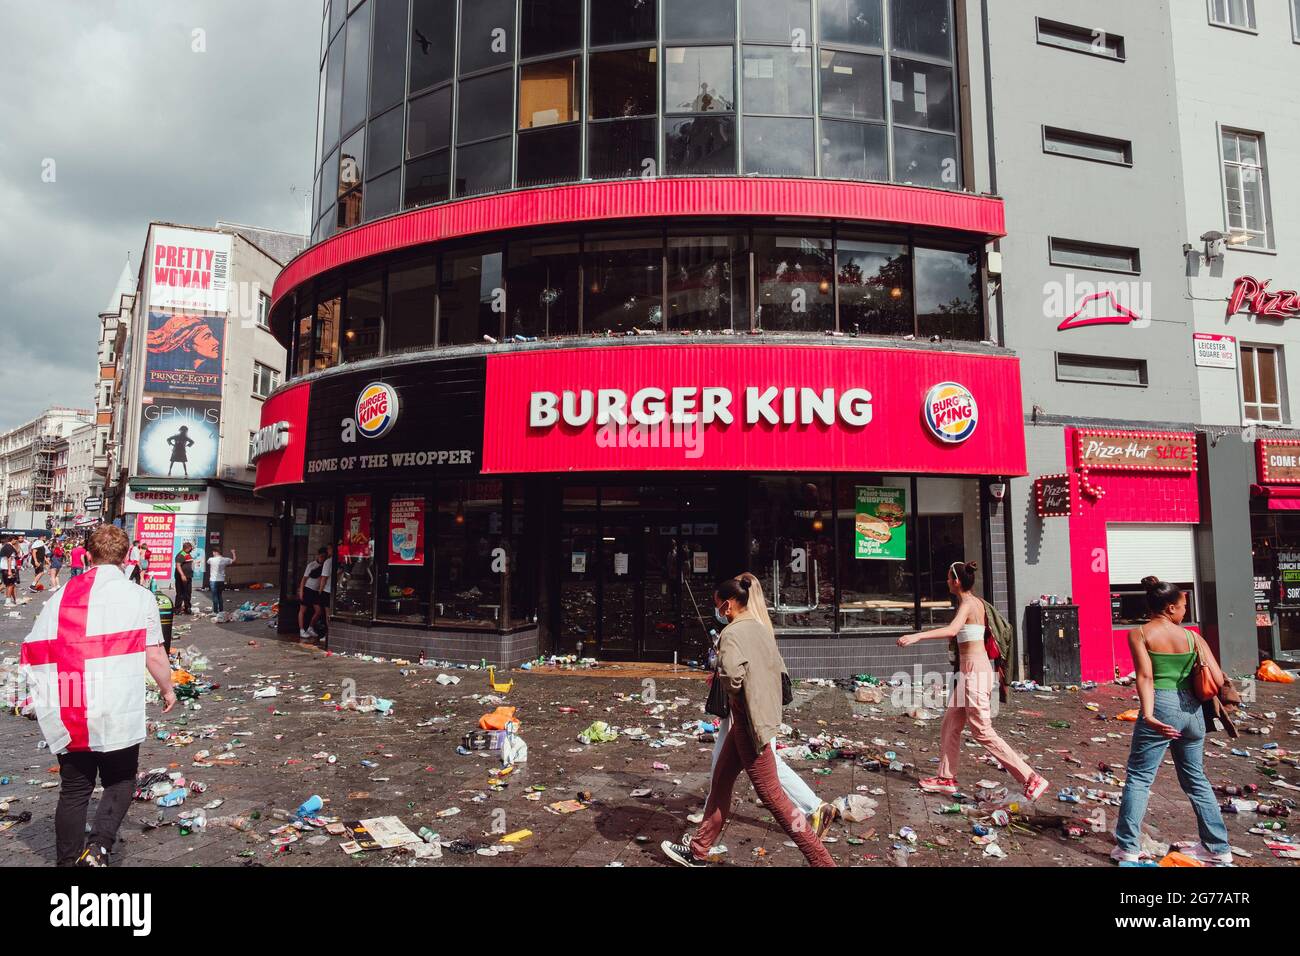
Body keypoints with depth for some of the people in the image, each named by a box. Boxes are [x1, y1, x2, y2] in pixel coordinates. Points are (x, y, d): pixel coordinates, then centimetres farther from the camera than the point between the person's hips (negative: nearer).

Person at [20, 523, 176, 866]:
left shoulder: (60, 597, 5)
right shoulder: (139, 597, -5)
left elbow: (32, 653, 6)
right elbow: (154, 656, -5)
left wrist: (45, 696, 21)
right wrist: (168, 689, 11)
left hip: (66, 715, 3)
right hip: (117, 715, -3)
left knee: (73, 790, 16)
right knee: (120, 782, 15)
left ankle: (69, 860, 22)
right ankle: (98, 846, -3)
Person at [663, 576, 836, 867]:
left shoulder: (732, 633, -18)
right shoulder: (761, 629, 9)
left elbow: (732, 677, -29)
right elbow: (780, 669, 14)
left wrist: (734, 698, -8)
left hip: (750, 722, -10)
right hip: (764, 716, 10)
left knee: (771, 795, 0)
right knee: (720, 781, 17)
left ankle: (823, 861, 7)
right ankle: (698, 852, 29)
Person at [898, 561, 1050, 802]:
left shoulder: (967, 604, -16)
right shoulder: (976, 602, 11)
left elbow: (952, 630, -34)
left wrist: (917, 636, -40)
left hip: (975, 671, -10)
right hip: (969, 670, 10)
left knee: (982, 732, -4)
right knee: (950, 725, 13)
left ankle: (1031, 779, 1)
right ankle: (946, 778, 21)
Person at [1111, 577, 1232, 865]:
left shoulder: (1138, 634, -3)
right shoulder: (1192, 636, 5)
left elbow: (1145, 676, -15)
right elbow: (1218, 679, 0)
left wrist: (1148, 714, -22)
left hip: (1161, 708, -4)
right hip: (1192, 710, 4)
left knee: (1138, 777, 2)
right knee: (1195, 779, 20)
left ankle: (1127, 848, 0)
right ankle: (1218, 847, 29)